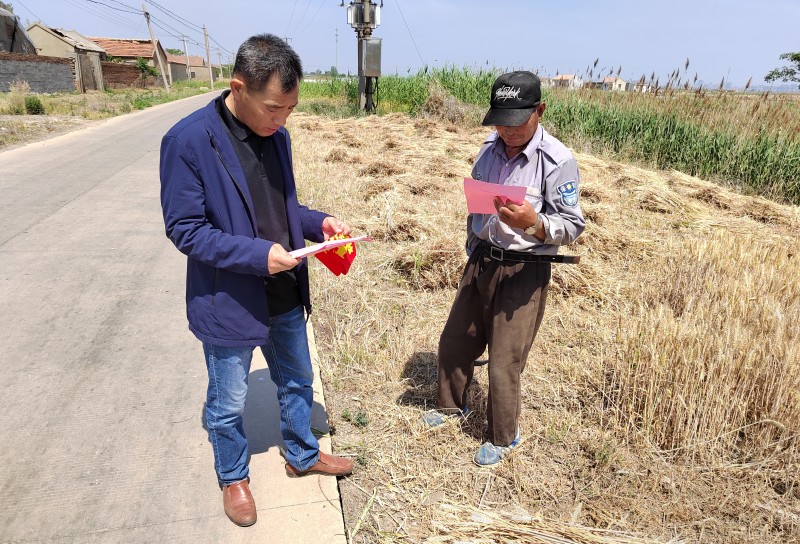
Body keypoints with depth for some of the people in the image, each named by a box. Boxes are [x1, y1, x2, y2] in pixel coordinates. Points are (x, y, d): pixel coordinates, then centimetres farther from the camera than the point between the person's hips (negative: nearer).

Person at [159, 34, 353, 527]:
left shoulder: (277, 135, 0)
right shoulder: (189, 141, -20)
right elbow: (185, 229, -17)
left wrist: (317, 222, -8)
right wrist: (258, 255, -27)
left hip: (287, 296, 6)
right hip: (229, 303, -6)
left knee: (297, 382, 23)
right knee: (228, 404, 16)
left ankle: (303, 455, 48)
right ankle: (234, 477, 43)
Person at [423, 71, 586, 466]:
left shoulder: (558, 161, -16)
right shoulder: (489, 149, 3)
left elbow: (573, 225, -15)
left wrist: (533, 222, -34)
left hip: (524, 271, -6)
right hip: (480, 261, 7)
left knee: (504, 362, 3)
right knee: (454, 341, 19)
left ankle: (503, 438, 29)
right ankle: (451, 404, 46)